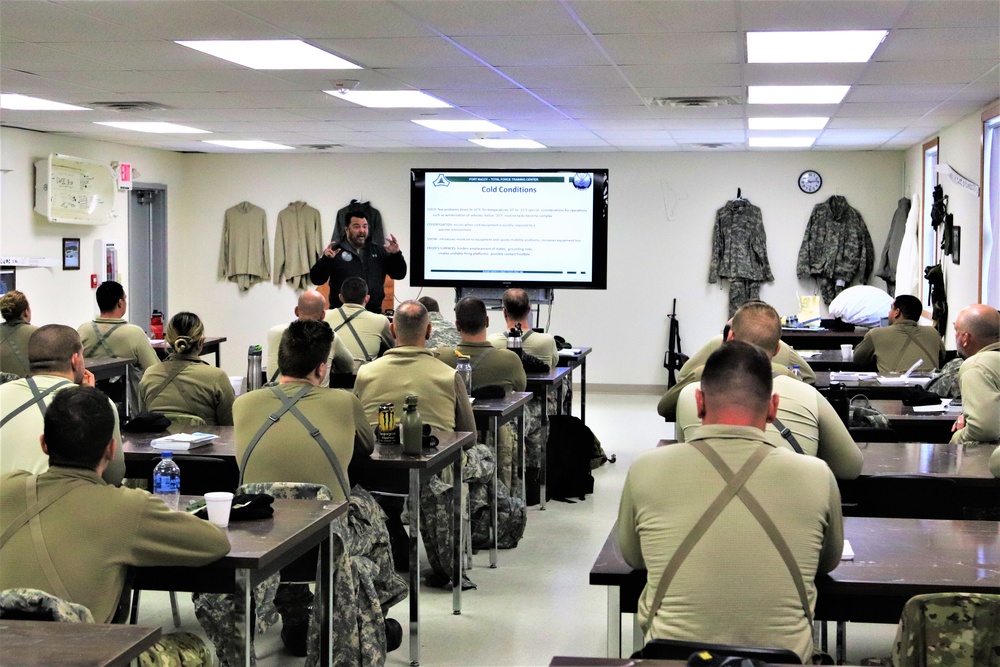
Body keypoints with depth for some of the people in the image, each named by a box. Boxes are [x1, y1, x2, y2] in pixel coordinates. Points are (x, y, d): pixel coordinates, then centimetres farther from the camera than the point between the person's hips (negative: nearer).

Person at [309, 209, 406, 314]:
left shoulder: (378, 251, 14)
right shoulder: (335, 250, 1)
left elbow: (399, 275, 13)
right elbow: (316, 280, -3)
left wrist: (396, 254, -4)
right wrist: (325, 259, -20)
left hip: (373, 312, 3)